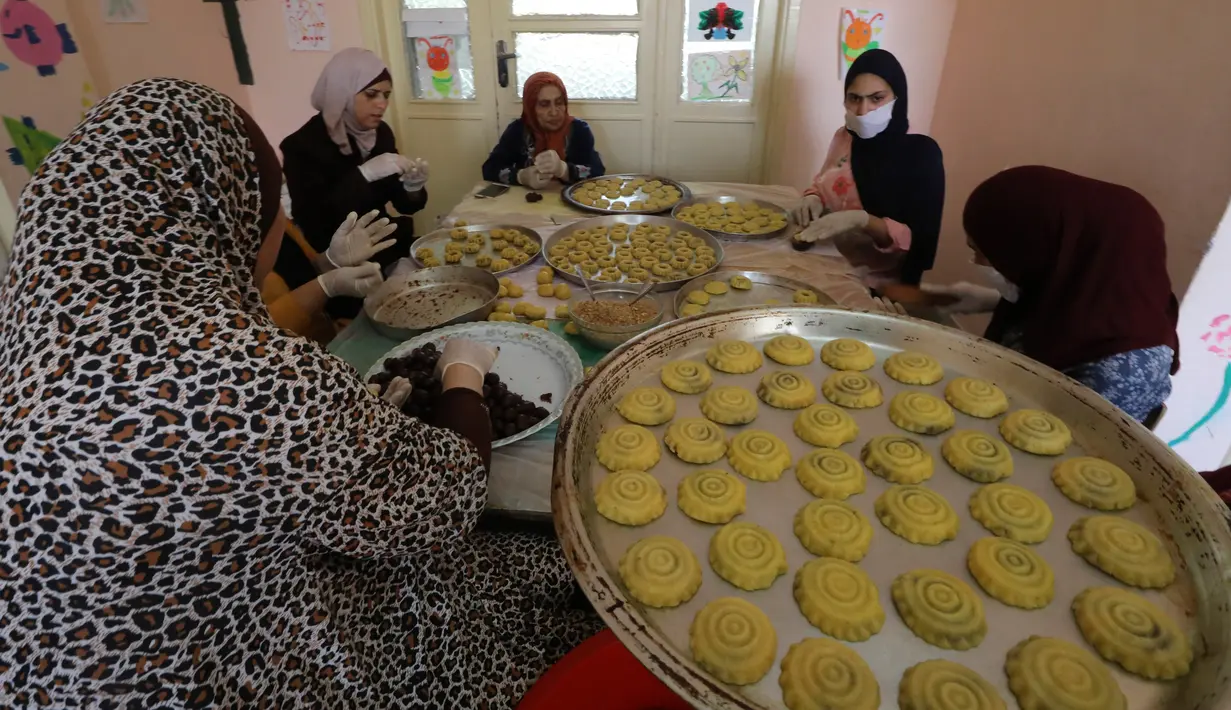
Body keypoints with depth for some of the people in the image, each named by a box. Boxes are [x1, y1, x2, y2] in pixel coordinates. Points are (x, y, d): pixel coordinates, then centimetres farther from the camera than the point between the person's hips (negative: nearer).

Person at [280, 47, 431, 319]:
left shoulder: (381, 133, 2)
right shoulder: (303, 145, -14)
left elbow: (403, 204, 8)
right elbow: (311, 224, -24)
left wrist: (413, 187, -16)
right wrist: (364, 174, -30)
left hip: (382, 246, 6)